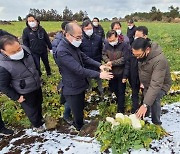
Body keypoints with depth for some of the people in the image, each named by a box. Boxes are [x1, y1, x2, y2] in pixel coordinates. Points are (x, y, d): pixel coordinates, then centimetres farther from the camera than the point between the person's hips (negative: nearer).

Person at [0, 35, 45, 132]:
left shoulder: (24, 49, -17)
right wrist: (16, 97, -12)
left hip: (37, 86, 6)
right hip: (25, 93, -6)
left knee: (39, 104, 29)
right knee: (31, 110, 20)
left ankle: (40, 119, 60)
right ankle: (37, 125, 51)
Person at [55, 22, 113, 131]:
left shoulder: (74, 46, 0)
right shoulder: (62, 51, -30)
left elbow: (85, 58, 10)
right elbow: (79, 70, -32)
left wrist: (99, 65, -5)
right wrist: (99, 75, -28)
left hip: (80, 85, 9)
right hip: (73, 89, -9)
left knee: (81, 109, 27)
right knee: (78, 115, 10)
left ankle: (82, 127, 50)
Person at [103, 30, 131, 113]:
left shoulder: (124, 46, -19)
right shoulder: (107, 45, -4)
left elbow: (124, 59, -23)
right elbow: (104, 55, 3)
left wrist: (112, 62, -22)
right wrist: (108, 61, -18)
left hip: (121, 73, -5)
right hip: (111, 72, 5)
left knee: (121, 91, 9)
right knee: (113, 89, 22)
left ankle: (120, 110, 24)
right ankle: (119, 101, 52)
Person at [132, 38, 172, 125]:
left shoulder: (159, 60, -38)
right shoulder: (142, 54, -15)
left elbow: (156, 85, -43)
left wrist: (145, 105, -47)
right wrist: (141, 81, 1)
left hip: (160, 86, -7)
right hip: (147, 84, 7)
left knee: (154, 99, -31)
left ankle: (156, 123, -9)